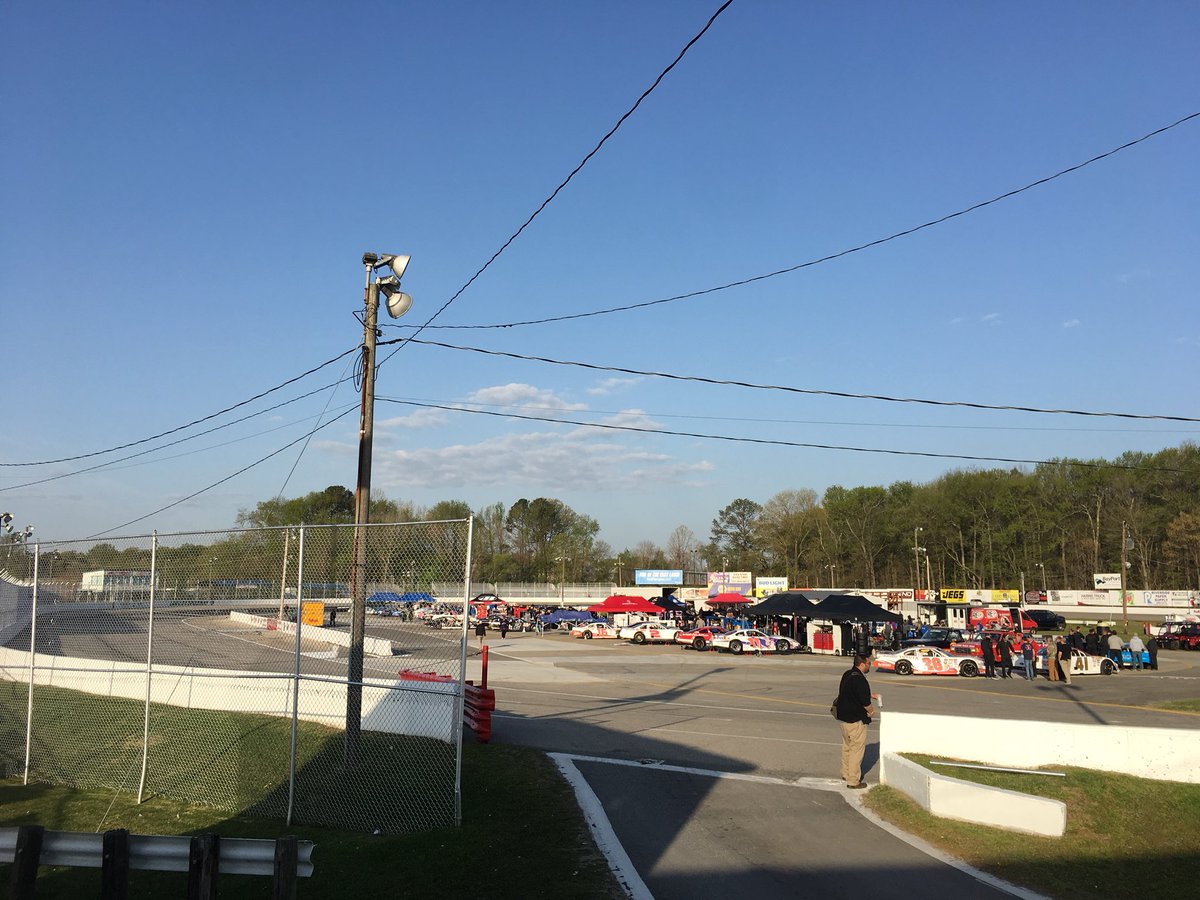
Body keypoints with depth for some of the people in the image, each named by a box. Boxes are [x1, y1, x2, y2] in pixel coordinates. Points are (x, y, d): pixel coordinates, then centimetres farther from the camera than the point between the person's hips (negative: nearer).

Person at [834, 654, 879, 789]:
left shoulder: (847, 674, 6)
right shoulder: (859, 680, -24)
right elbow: (865, 702, -23)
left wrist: (870, 695, 21)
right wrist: (871, 711, -4)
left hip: (842, 717, 9)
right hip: (855, 720, -9)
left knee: (847, 746, 23)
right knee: (857, 750, 2)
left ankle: (846, 773, 36)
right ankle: (853, 781, 8)